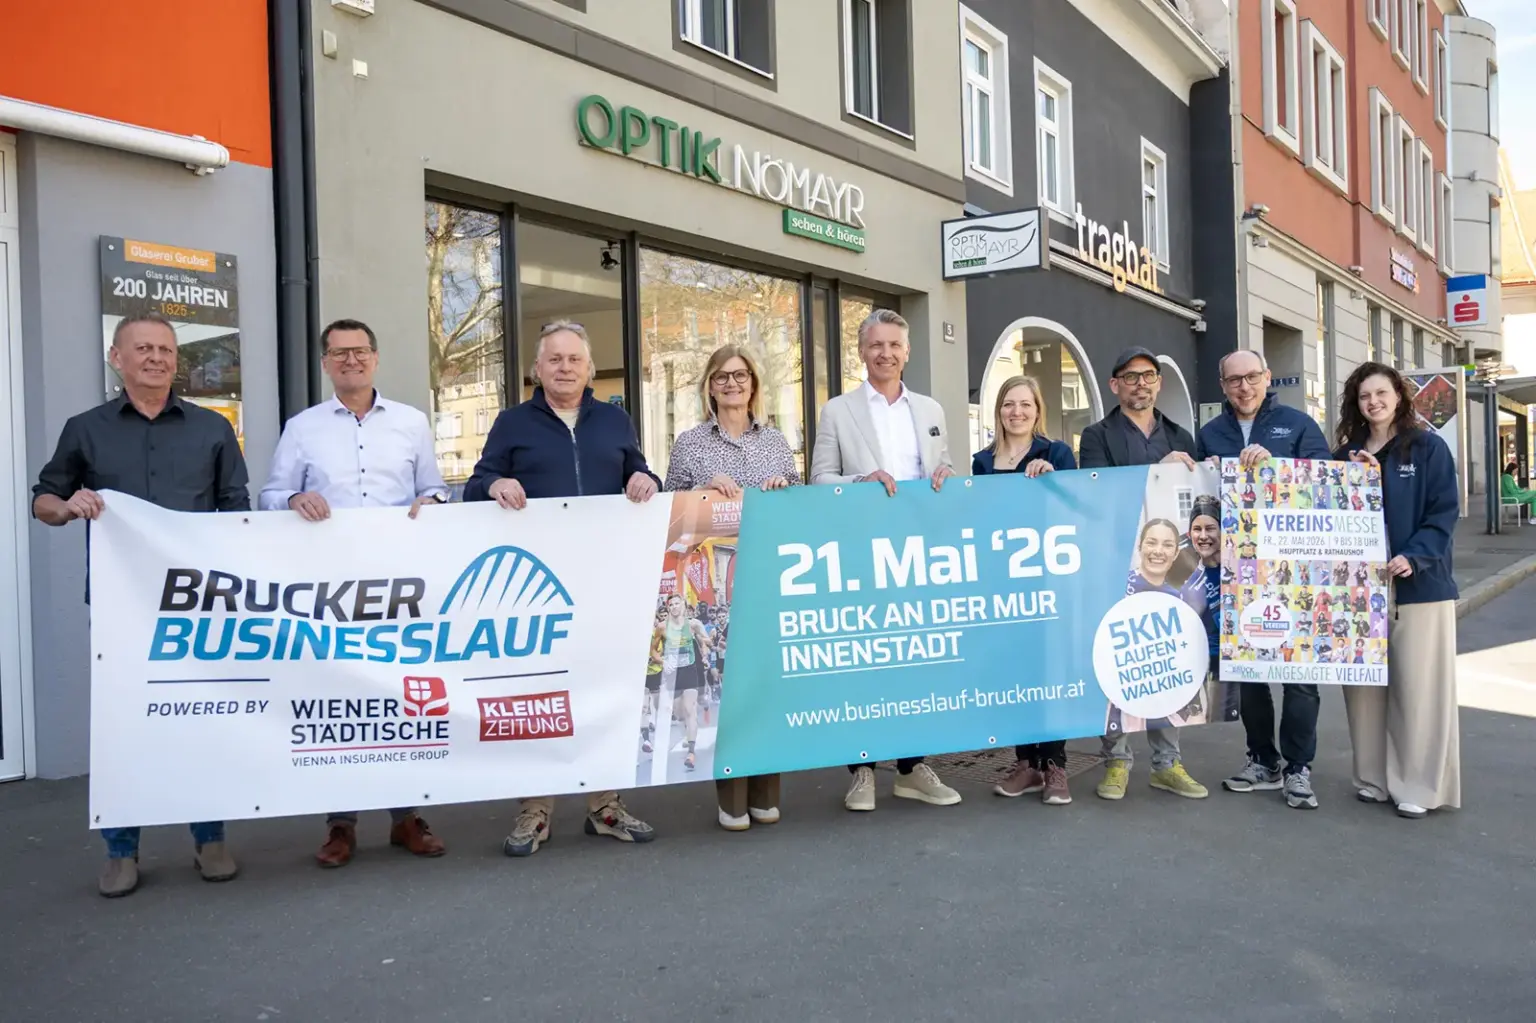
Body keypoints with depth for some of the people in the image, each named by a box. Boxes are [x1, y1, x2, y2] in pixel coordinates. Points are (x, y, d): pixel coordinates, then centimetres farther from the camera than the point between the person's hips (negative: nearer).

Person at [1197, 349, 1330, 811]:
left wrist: (1274, 462, -19)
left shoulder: (1298, 424, 3)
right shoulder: (1210, 433, 12)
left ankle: (1298, 767, 9)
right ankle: (1263, 761, 21)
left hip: (1293, 565, -3)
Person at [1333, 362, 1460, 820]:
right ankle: (1375, 777, 19)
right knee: (1365, 684, 7)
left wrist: (1413, 557, -19)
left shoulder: (1429, 448, -1)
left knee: (1418, 687, -1)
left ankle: (1420, 785, 9)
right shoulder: (1345, 455, 10)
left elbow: (1445, 511, -7)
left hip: (1419, 585, -4)